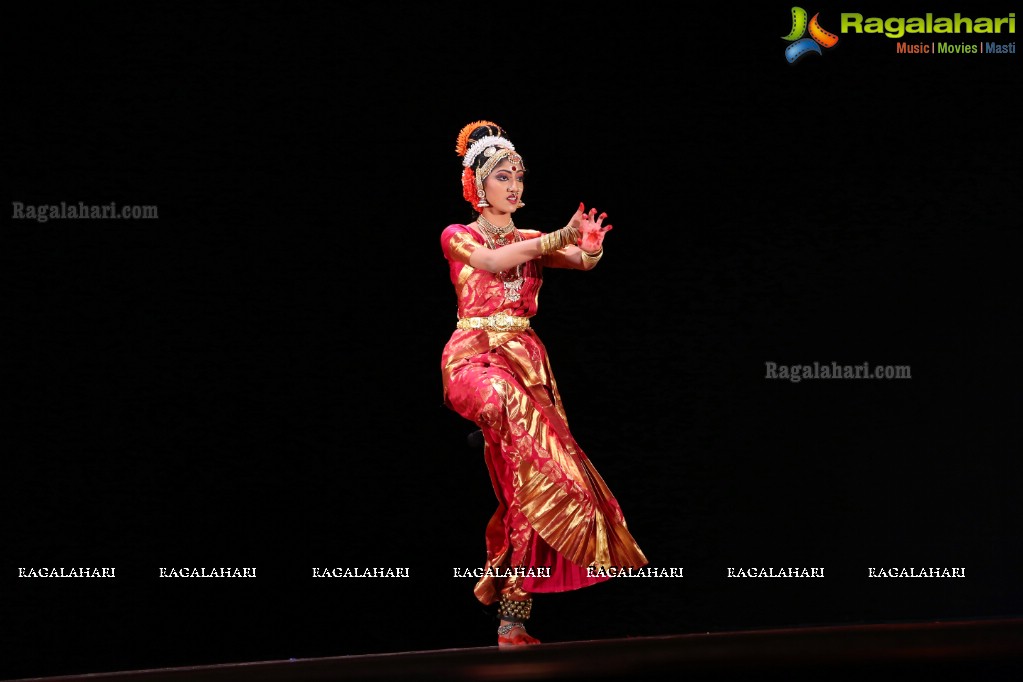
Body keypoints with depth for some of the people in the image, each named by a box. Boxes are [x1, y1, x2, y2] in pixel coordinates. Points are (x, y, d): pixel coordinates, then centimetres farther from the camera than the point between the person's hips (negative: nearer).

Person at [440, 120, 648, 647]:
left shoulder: (533, 241, 19)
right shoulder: (457, 237, 10)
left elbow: (583, 261, -2)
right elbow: (492, 261, -13)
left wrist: (590, 247, -27)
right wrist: (560, 237, -24)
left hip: (525, 360, 4)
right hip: (473, 356, -4)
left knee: (529, 480, -11)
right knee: (504, 399, -40)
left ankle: (512, 618, -9)